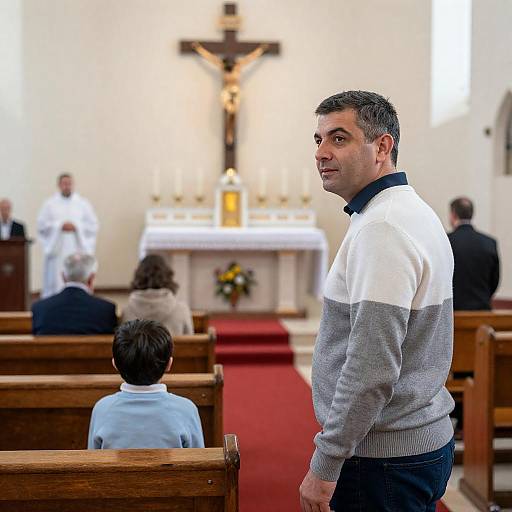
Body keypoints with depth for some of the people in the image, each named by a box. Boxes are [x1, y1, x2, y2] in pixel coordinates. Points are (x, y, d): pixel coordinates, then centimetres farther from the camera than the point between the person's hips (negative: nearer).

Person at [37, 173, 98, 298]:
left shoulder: (83, 204, 8)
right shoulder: (49, 204, 7)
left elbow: (93, 225, 5)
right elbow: (41, 224, 0)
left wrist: (76, 226, -9)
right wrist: (60, 225, -12)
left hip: (77, 250, 0)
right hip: (56, 249, 0)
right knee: (56, 283, -3)